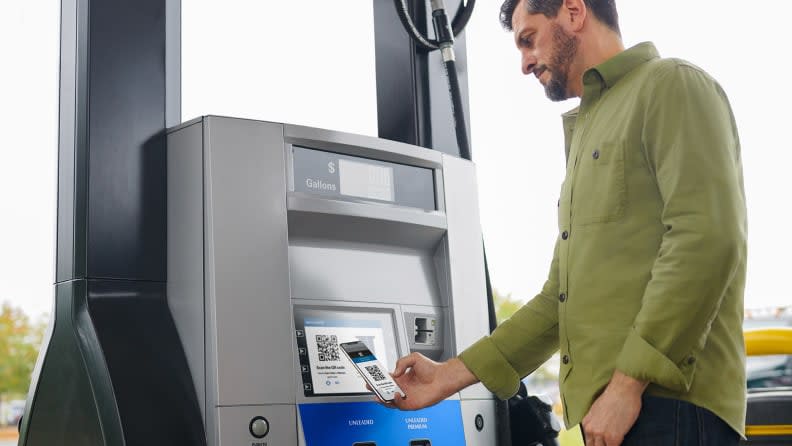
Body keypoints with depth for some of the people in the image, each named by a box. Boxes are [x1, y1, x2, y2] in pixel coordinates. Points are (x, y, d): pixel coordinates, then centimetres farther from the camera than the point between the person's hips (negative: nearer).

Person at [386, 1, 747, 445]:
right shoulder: (589, 133, 23)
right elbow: (561, 297, 21)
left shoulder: (672, 86, -3)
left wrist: (628, 383, -19)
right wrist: (452, 376, 17)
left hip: (666, 406, -8)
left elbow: (708, 240, -17)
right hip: (608, 409, 8)